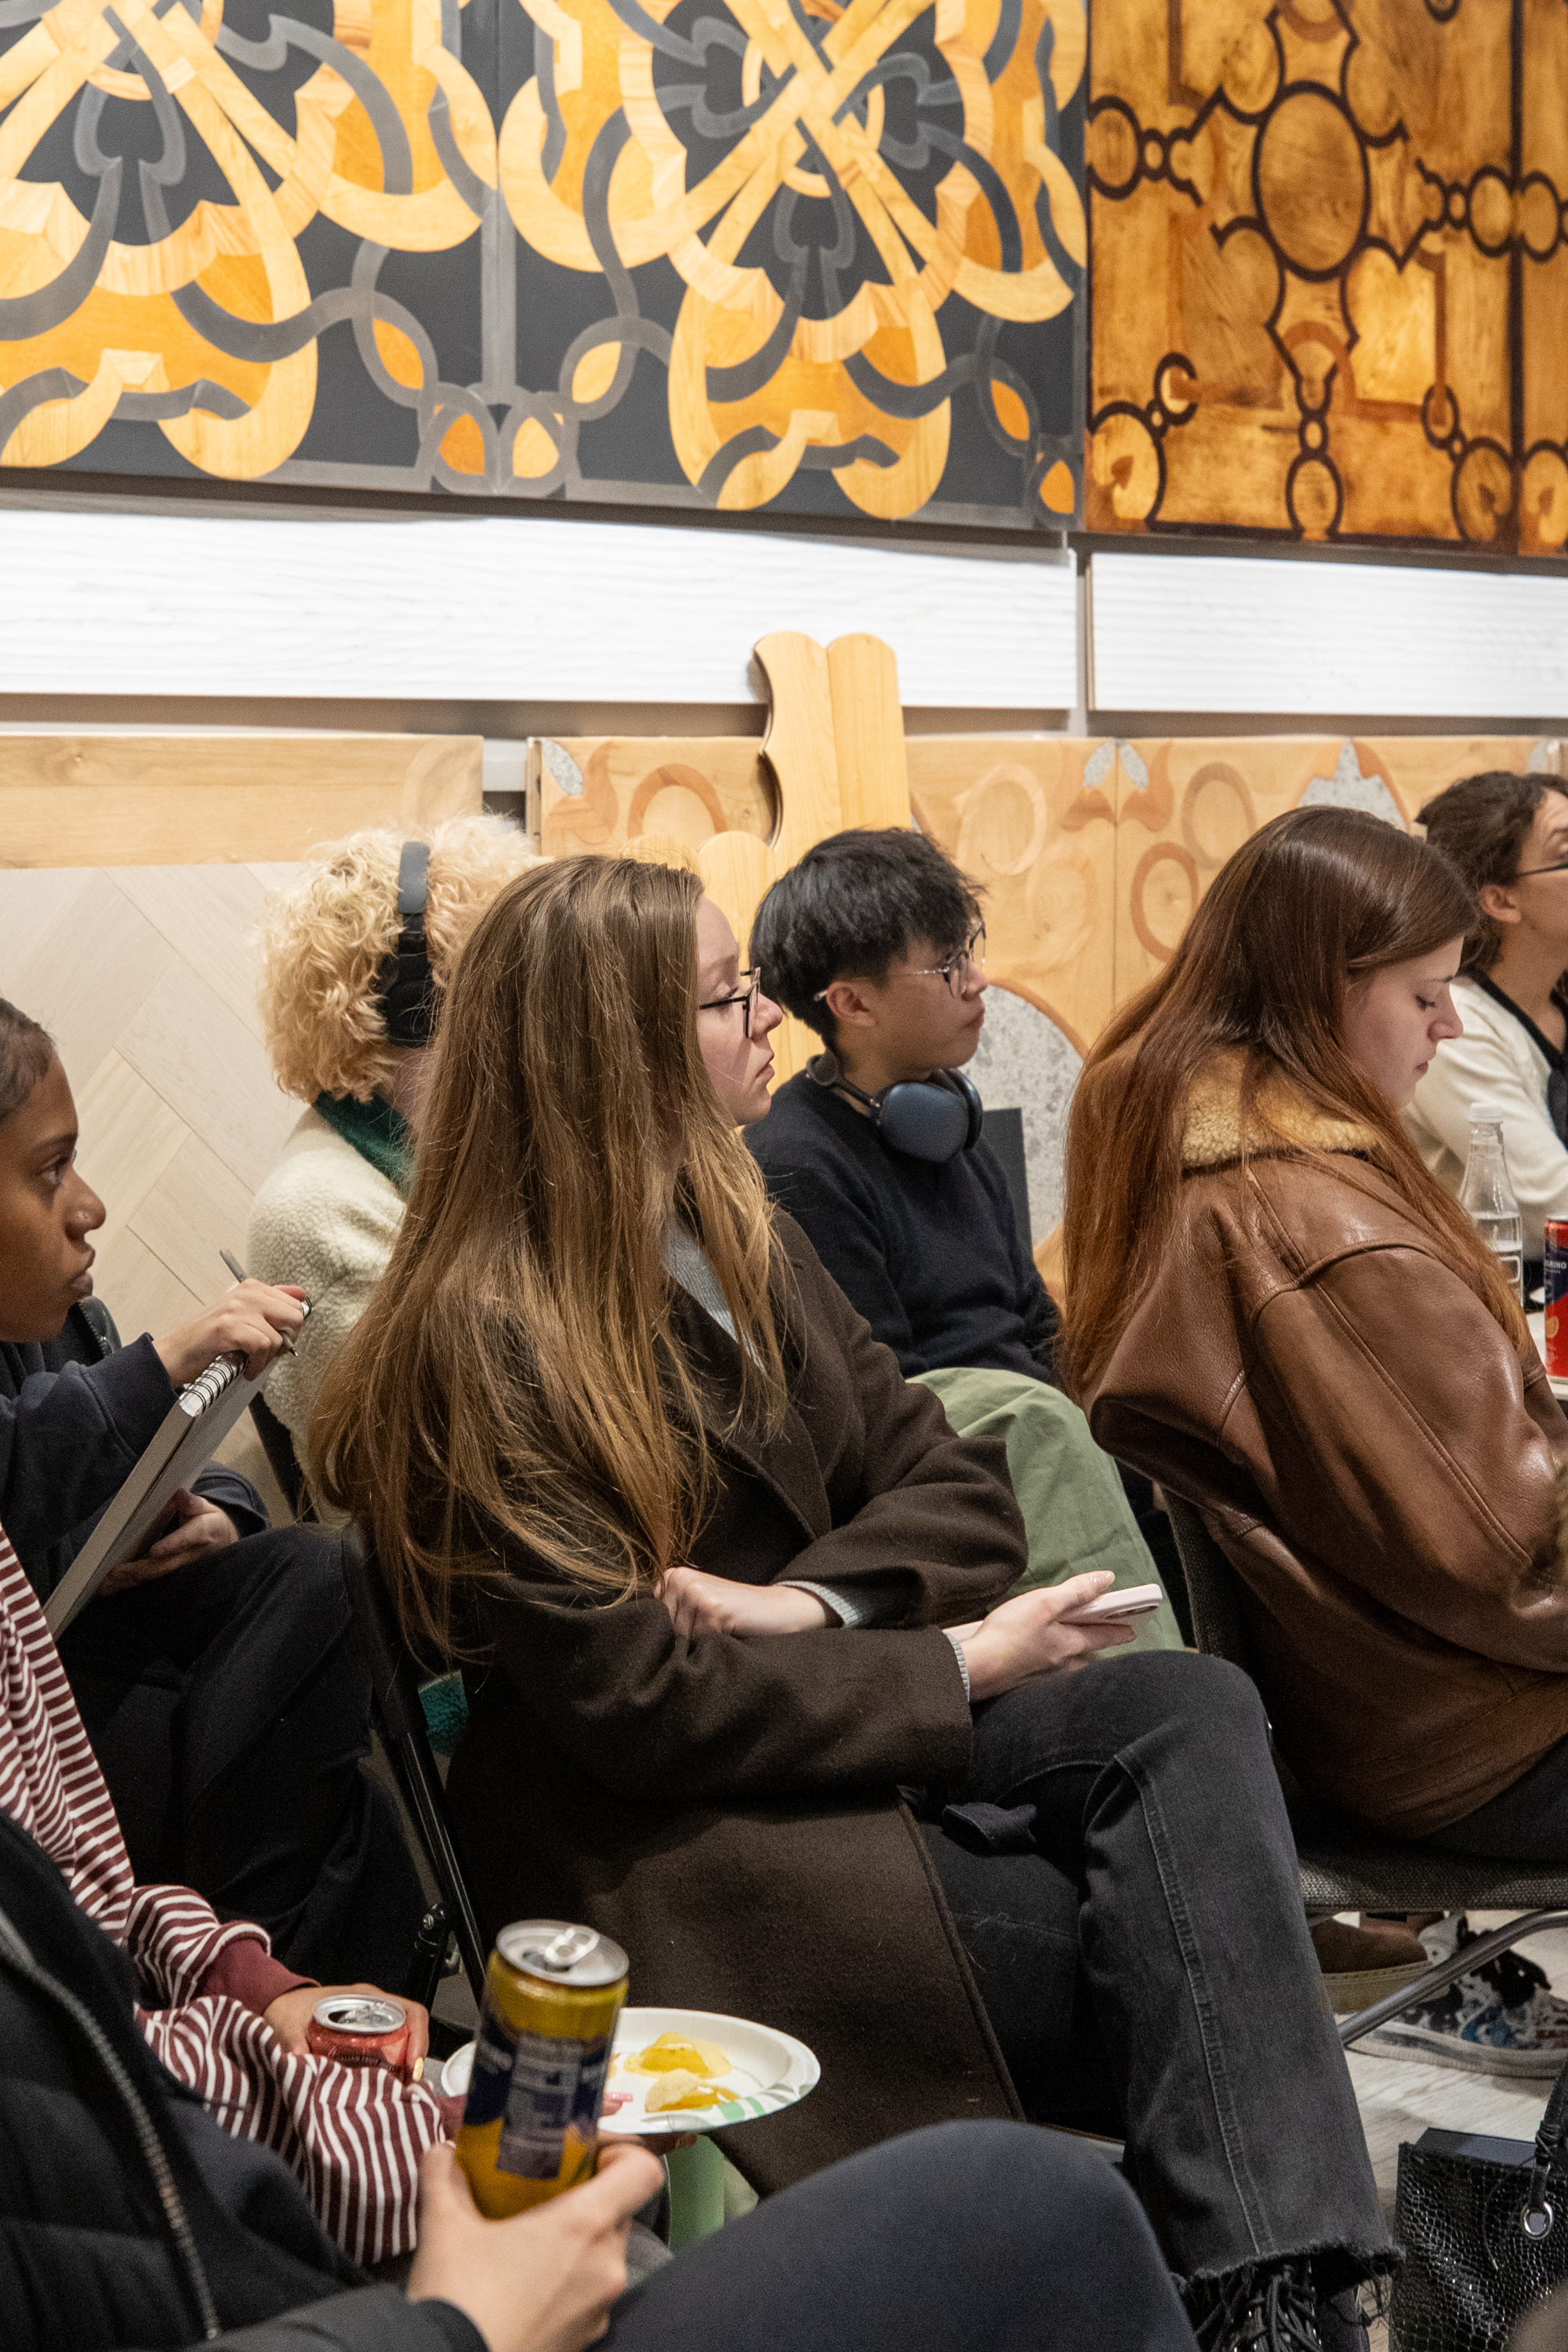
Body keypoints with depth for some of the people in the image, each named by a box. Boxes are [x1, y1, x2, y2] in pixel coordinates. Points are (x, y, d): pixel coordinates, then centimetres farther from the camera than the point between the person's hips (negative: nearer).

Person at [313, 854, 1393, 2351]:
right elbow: (637, 1706, -19)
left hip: (827, 1718, 7)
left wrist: (807, 1606, -14)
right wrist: (956, 1666, -14)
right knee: (1178, 1956, -22)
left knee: (1193, 1708, -21)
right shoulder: (486, 1347, -16)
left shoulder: (735, 1236, 11)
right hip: (664, 1849, -7)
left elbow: (956, 1487, 7)